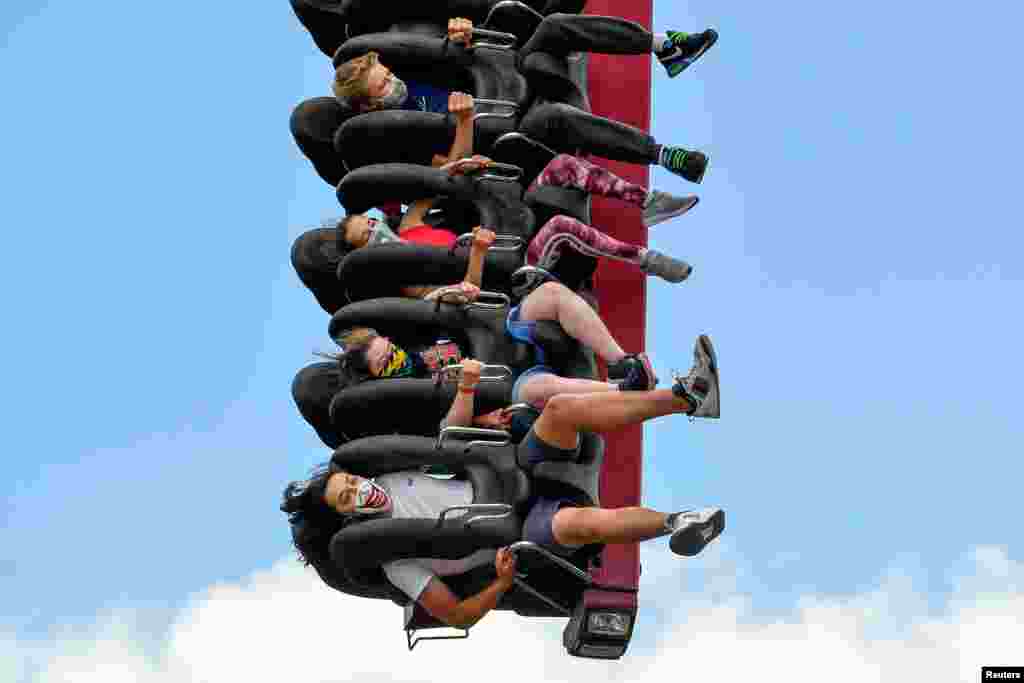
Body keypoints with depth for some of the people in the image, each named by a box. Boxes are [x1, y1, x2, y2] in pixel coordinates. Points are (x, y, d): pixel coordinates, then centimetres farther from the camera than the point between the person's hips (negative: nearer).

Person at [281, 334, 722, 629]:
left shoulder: (388, 482, 5)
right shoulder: (396, 562, -13)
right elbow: (456, 616, -13)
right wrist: (503, 583, -29)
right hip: (525, 532, -6)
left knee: (562, 408, -20)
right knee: (584, 521, -44)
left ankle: (688, 397, -19)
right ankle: (677, 523, -25)